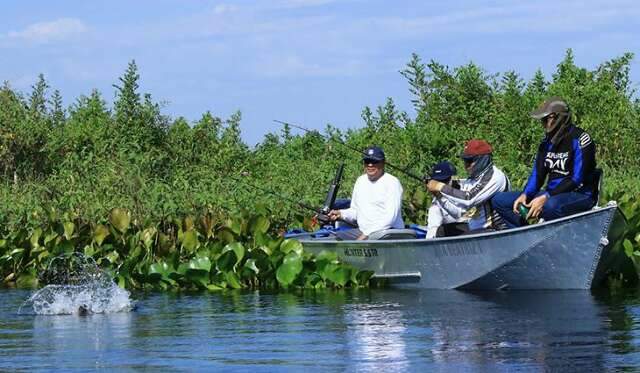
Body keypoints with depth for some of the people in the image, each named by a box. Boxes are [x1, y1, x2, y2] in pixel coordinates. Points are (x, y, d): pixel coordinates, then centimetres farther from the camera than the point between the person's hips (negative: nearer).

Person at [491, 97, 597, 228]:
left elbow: (577, 179, -18)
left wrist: (545, 198, -24)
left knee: (550, 206, -43)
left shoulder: (579, 139, -13)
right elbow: (538, 174, 12)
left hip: (580, 195, -8)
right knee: (499, 200, 1)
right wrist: (524, 195, -9)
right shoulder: (547, 142, 12)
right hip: (552, 194, 8)